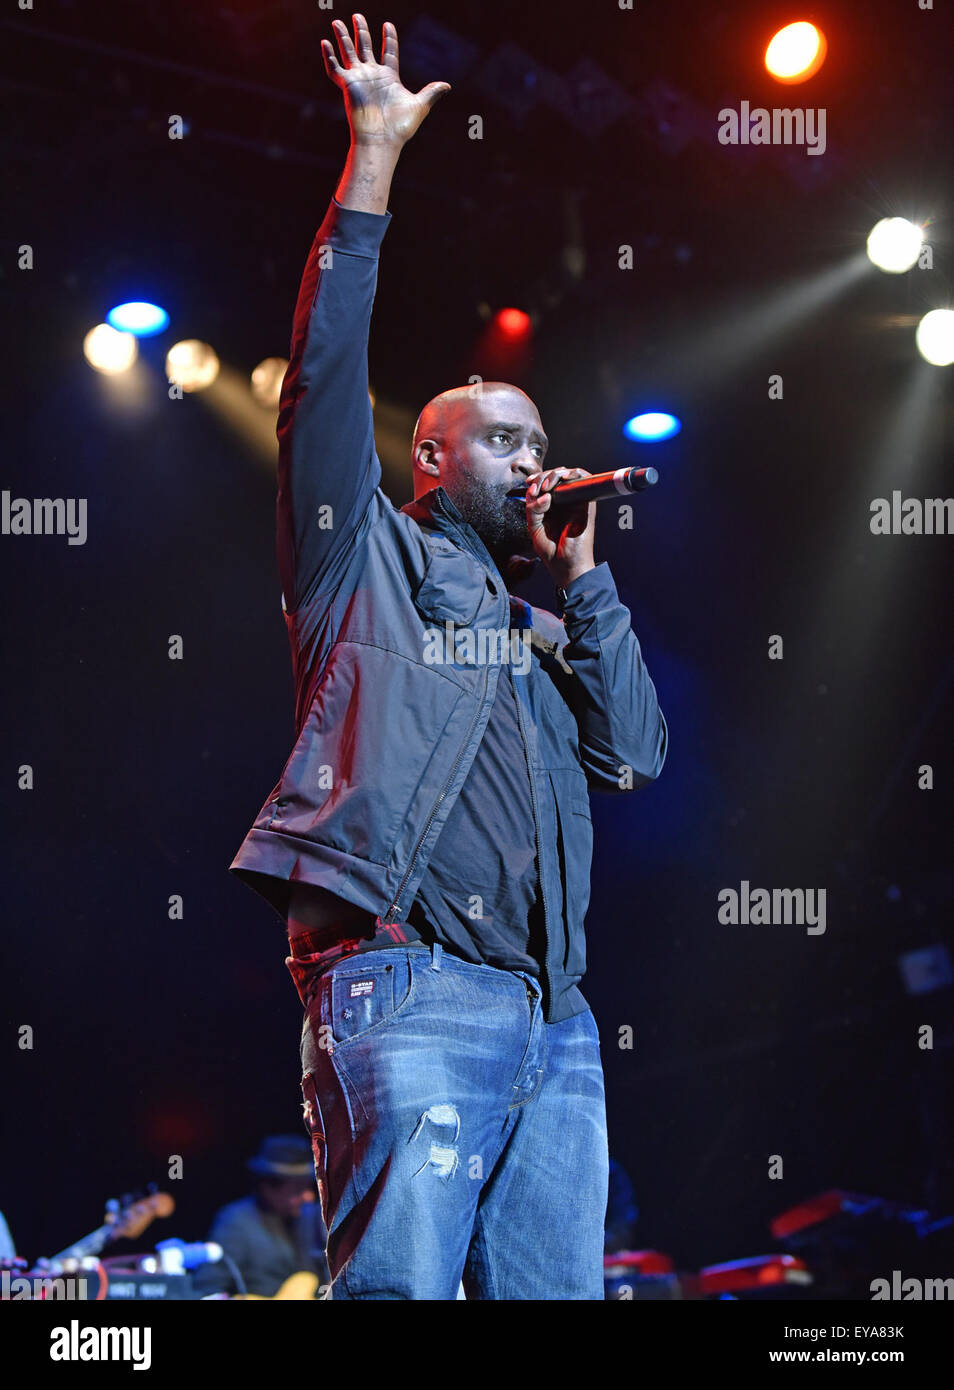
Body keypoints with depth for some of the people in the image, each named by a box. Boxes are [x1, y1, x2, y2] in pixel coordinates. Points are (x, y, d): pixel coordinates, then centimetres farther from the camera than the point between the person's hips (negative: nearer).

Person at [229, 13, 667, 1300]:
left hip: (553, 1021, 7)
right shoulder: (369, 560, 15)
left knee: (553, 1290, 0)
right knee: (402, 1284, -18)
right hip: (408, 991, -6)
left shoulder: (539, 629, 30)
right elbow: (326, 368, 4)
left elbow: (636, 755, 17)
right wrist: (373, 158, 4)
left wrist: (581, 579, 15)